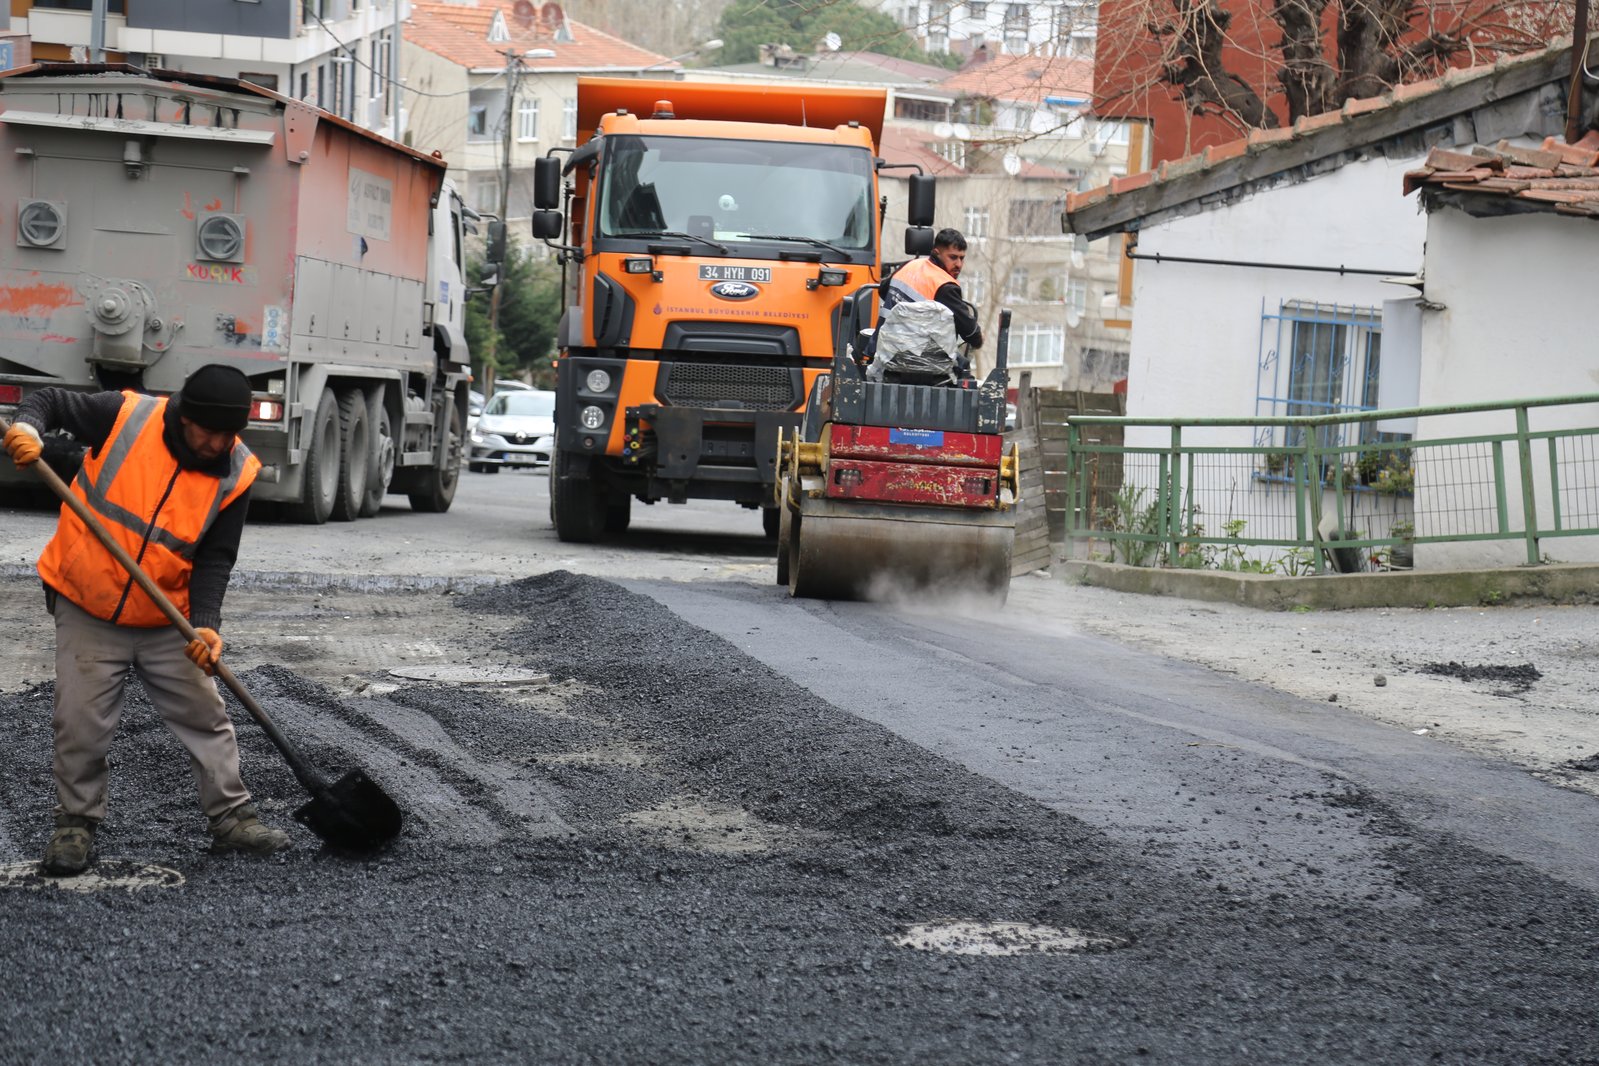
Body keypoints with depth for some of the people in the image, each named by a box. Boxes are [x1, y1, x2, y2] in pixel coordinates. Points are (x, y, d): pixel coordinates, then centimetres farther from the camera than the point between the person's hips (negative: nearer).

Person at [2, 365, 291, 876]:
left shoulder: (235, 474, -11)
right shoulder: (124, 416, -17)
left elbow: (215, 559, -8)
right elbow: (51, 401, -3)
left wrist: (206, 623, -22)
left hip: (168, 622, 2)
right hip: (87, 609, -2)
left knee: (205, 716, 7)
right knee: (81, 722, -1)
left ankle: (232, 817, 20)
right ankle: (76, 823, 15)